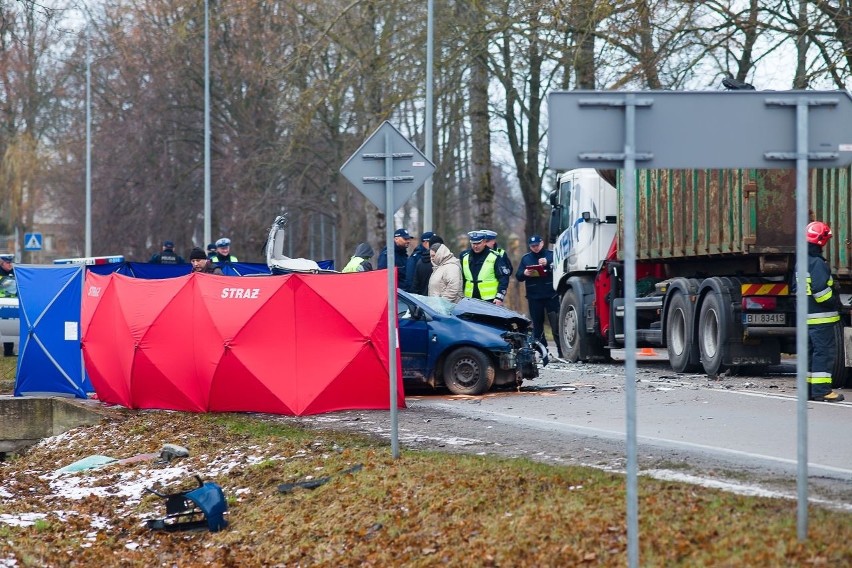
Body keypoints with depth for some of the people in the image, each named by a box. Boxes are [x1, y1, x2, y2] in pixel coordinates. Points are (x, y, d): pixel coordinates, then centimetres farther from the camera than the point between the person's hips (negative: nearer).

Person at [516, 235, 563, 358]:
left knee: (556, 324, -7)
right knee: (537, 325, 4)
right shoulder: (526, 258, 14)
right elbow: (518, 276, 9)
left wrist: (548, 263, -22)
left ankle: (561, 351, -6)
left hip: (551, 295, -3)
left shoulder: (551, 255, 6)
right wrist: (524, 273, -13)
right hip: (534, 297, 3)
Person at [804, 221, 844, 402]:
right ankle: (821, 389, -10)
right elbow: (820, 290, -22)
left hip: (806, 317, 10)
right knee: (824, 352, -7)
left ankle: (807, 388, 16)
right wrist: (833, 303, -8)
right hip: (821, 318, -10)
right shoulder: (817, 263, -16)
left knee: (810, 351, 14)